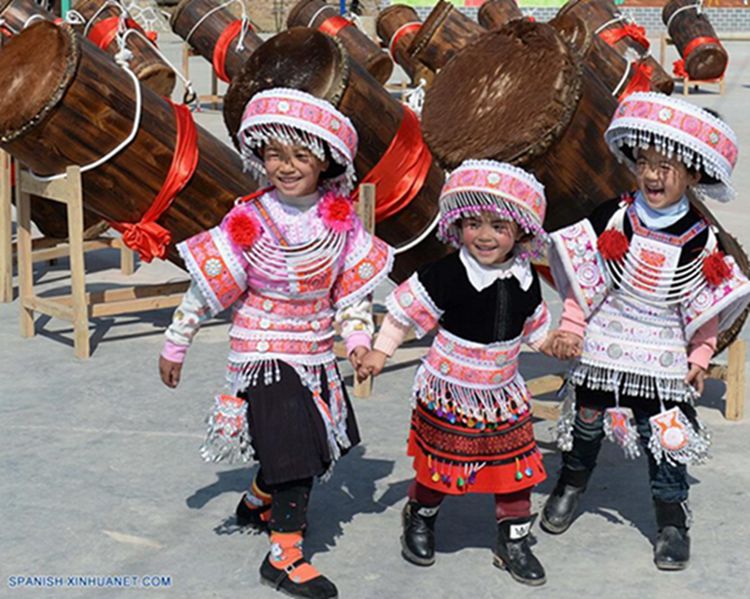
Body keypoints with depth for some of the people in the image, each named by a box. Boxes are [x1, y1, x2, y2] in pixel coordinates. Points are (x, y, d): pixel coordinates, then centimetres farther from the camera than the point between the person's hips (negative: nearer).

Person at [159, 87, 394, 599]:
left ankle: (259, 501, 48)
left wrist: (358, 338, -6)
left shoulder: (340, 218, -6)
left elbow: (353, 285, 5)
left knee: (302, 442, 19)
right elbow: (206, 288, -8)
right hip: (266, 350, -5)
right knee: (293, 448, -8)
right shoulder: (249, 222, -16)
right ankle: (285, 556, 4)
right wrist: (175, 346, -3)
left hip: (317, 351, 5)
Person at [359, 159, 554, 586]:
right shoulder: (446, 276, -21)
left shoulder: (524, 280, -5)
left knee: (517, 467, 7)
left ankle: (514, 541, 25)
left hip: (504, 395, 4)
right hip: (449, 395, -4)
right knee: (437, 466, 12)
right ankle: (421, 519, 40)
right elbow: (406, 311, -10)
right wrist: (381, 352, -9)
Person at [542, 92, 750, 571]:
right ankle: (571, 484, 42)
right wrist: (571, 328, -4)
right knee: (587, 419, 17)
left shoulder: (702, 242, -9)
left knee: (665, 439, 3)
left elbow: (707, 307, 1)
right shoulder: (612, 220, -10)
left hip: (664, 361, -1)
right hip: (602, 348, 1)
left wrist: (700, 356, 1)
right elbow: (584, 281, -2)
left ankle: (673, 520, 18)